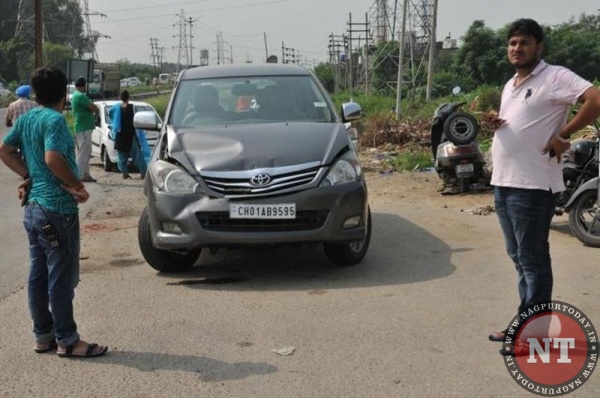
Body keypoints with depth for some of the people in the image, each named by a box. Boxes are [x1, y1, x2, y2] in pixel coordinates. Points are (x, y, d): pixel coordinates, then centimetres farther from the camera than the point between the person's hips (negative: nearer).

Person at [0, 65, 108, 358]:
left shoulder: (25, 119, 9)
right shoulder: (55, 119, -16)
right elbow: (53, 158, -28)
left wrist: (28, 176, 8)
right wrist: (75, 185, -16)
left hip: (33, 207, 9)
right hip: (57, 210, -9)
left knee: (38, 275, 14)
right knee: (61, 278, 0)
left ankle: (43, 335, 23)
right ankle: (67, 341, 9)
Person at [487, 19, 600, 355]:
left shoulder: (555, 77, -10)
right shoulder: (510, 85, 18)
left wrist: (562, 135, -18)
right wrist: (495, 124, 5)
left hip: (533, 186, -9)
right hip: (503, 183, 9)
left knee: (533, 261, -3)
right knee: (519, 258, 15)